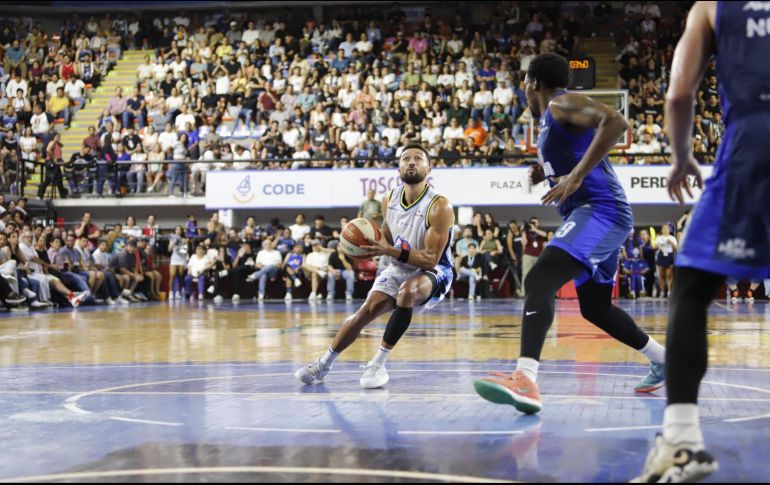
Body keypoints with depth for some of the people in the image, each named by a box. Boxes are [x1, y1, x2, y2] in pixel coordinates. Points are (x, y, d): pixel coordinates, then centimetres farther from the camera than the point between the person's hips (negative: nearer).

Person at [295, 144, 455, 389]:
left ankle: (379, 364, -25)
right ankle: (324, 364, 11)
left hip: (432, 272, -6)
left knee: (407, 292, -36)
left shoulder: (439, 206, -23)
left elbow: (431, 259, -25)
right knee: (367, 310, -8)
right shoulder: (389, 200, -3)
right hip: (399, 269, 6)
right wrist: (372, 246, -9)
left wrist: (390, 250, -32)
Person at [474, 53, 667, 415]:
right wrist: (546, 173, 17)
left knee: (539, 281, -28)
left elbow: (616, 122, -24)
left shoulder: (562, 104, -7)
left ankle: (525, 381, -44)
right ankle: (663, 360, 41)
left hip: (599, 210, -11)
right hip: (593, 214, 11)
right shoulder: (552, 119, 23)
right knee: (595, 309, 24)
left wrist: (576, 176, -27)